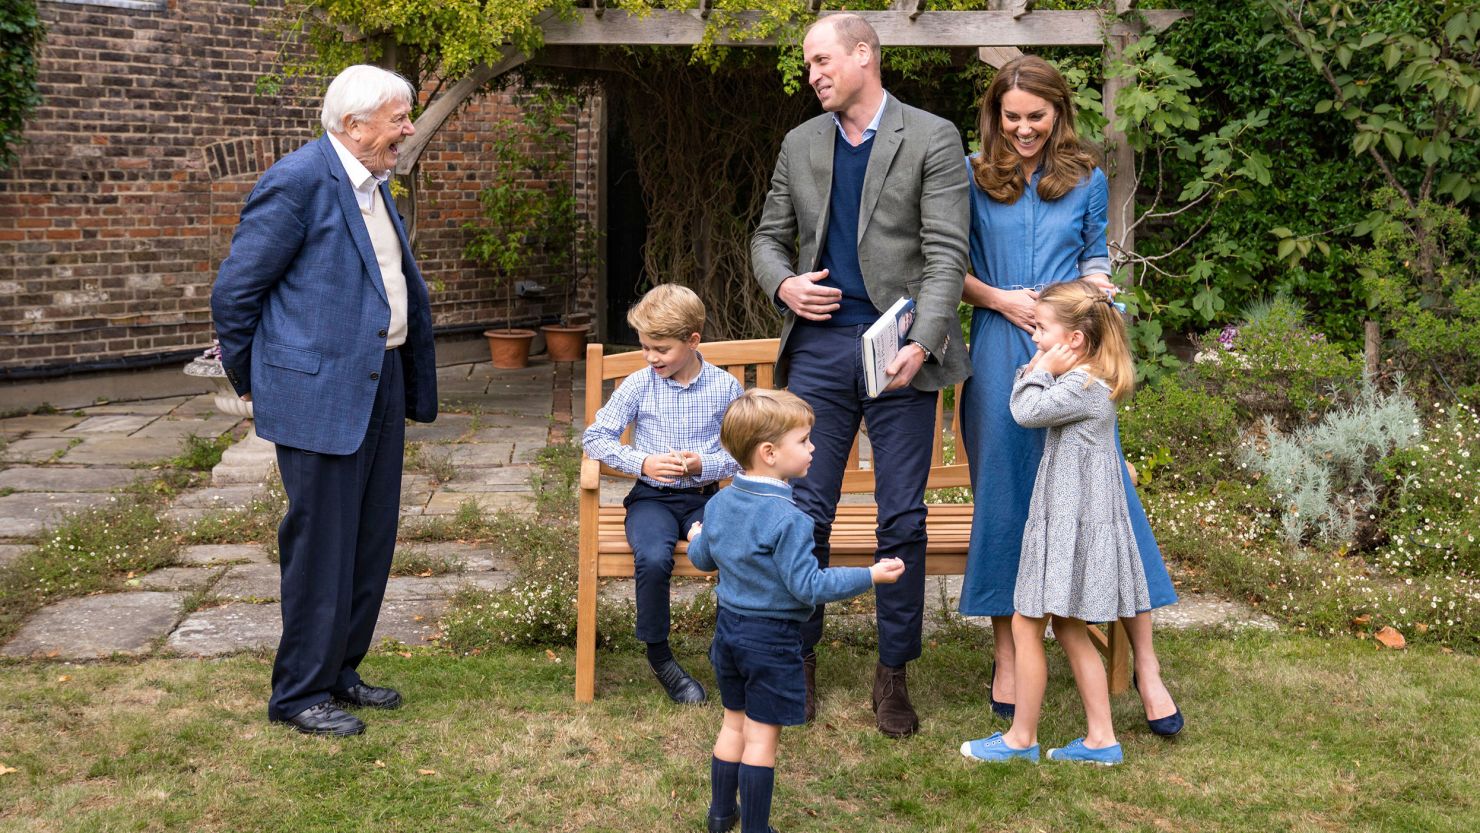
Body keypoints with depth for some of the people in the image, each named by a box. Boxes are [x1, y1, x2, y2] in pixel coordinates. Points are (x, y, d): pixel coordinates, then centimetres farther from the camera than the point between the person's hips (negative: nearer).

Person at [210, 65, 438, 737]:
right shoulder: (298, 181, -15)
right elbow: (233, 291, -12)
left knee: (371, 542, 15)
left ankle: (339, 672, 29)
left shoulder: (373, 184, 12)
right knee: (321, 548, -1)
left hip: (380, 385, 9)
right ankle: (299, 695, 13)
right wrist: (252, 381, -1)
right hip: (321, 393, -9)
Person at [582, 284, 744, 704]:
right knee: (653, 559, -32)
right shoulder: (638, 385, -1)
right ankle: (658, 654, -6)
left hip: (704, 496, 1)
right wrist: (641, 462, -12)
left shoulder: (725, 387, 0)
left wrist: (705, 464, -15)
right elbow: (595, 437, 2)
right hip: (652, 497, -1)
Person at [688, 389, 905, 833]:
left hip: (729, 626, 8)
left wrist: (696, 538, 38)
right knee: (762, 736, 4)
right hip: (772, 638, -8)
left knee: (734, 723, 22)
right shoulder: (788, 519, -24)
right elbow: (807, 586, -24)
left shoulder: (719, 503, 1)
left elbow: (702, 558, 14)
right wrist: (870, 575, -19)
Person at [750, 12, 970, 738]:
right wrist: (783, 284, -5)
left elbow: (946, 253, -8)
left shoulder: (932, 139, -1)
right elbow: (769, 237, 18)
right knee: (806, 511, 4)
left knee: (902, 518, 2)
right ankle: (799, 659, 20)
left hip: (898, 349, -3)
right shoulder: (800, 144, 12)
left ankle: (893, 672, 15)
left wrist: (921, 344, -22)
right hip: (819, 345, 3)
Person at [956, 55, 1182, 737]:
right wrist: (1001, 299, -10)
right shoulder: (972, 177, 5)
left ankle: (1145, 665, 3)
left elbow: (1094, 258, 17)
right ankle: (1006, 656, 19)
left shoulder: (1087, 180, 9)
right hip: (1000, 354, 0)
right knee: (1003, 497, 5)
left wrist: (1097, 285, -5)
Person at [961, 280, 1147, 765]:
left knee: (1026, 626, -1)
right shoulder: (1086, 383, 13)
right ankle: (1101, 739, 18)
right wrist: (1037, 369, 6)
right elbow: (1028, 405, 20)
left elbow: (1027, 411, -24)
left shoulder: (1084, 387, -18)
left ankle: (1021, 738, 9)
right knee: (1068, 630, 14)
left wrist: (1039, 370, -10)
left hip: (1070, 526, -10)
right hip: (1066, 522, 10)